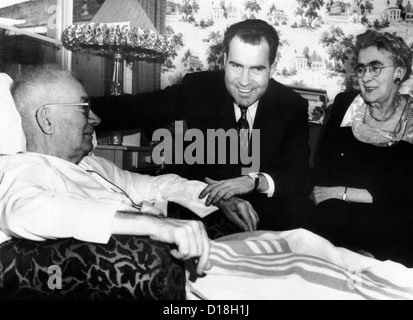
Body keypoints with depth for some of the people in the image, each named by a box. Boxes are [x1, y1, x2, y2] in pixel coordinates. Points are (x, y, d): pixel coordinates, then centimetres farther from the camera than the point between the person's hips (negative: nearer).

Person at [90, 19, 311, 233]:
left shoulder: (293, 106, -5)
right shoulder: (199, 88, -6)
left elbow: (300, 176, -12)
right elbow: (136, 108, -10)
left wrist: (255, 181, -33)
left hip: (270, 216, 2)